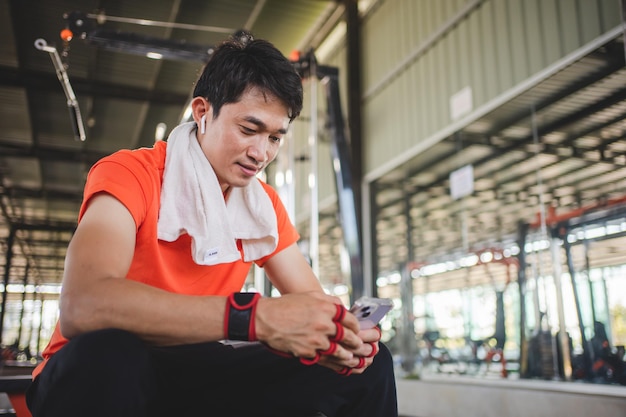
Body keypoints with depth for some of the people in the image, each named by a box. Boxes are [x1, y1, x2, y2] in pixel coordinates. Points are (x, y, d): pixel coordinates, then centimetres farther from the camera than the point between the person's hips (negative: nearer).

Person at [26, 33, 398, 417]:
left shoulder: (265, 205, 1)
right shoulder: (129, 174, -17)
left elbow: (312, 301, 0)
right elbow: (82, 304, -34)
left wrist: (340, 335, -25)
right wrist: (254, 317, -41)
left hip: (195, 373, 4)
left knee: (369, 366, -10)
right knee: (108, 352, -39)